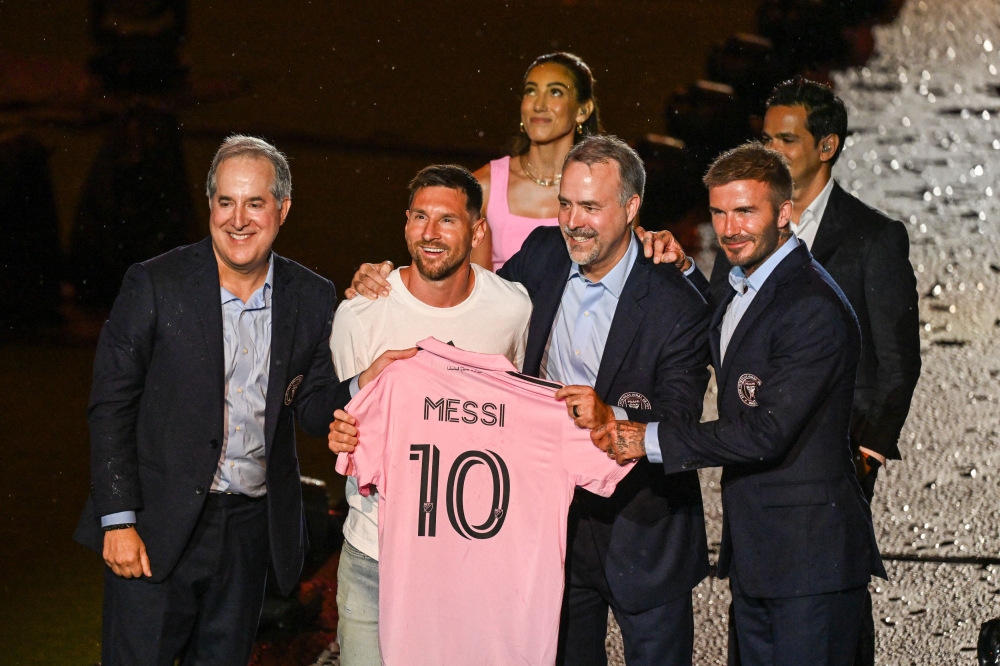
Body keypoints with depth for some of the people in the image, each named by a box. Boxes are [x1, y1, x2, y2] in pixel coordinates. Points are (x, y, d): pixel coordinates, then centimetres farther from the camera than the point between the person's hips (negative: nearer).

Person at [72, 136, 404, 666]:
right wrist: (119, 520, -11)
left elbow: (311, 409, 6)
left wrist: (366, 381, -17)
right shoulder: (155, 285, -7)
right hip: (159, 525, -3)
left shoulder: (312, 299, 3)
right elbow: (111, 406, -6)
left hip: (252, 525, 3)